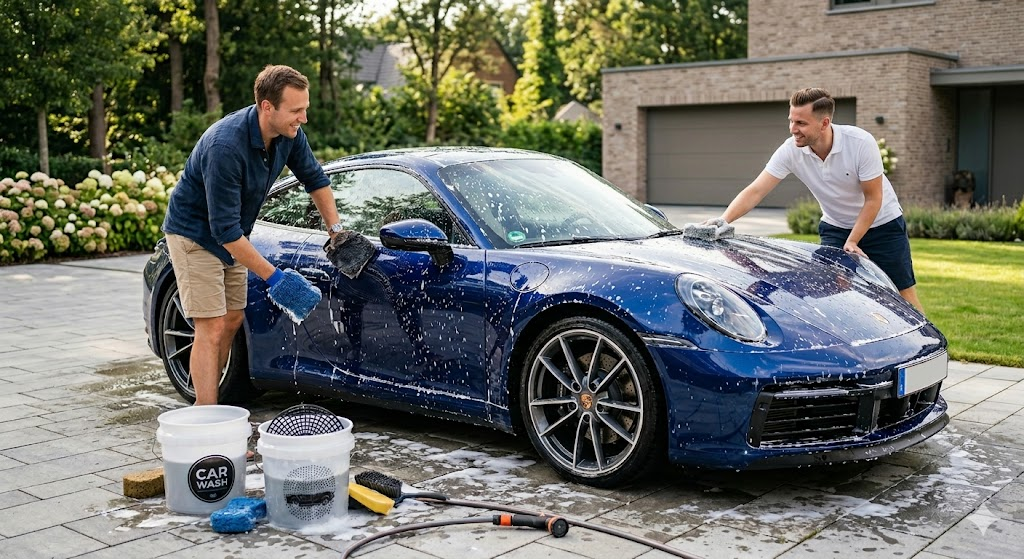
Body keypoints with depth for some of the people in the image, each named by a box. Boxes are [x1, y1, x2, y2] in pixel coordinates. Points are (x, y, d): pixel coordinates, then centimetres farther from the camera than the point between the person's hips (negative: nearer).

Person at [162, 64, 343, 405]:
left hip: (232, 235, 8)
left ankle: (207, 403, 23)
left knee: (232, 322, 11)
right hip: (195, 233, -8)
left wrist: (335, 229, 2)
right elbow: (225, 229, -34)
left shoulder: (289, 134, -13)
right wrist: (273, 277, -32)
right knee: (212, 328, -11)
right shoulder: (225, 146, -36)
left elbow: (314, 178, 7)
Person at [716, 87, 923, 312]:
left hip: (882, 224, -3)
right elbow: (755, 191, -24)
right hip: (835, 227, 3)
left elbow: (873, 198, -19)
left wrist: (852, 242, -21)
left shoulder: (861, 143, -27)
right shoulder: (790, 150, -20)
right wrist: (722, 222, -38)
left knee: (903, 293, 2)